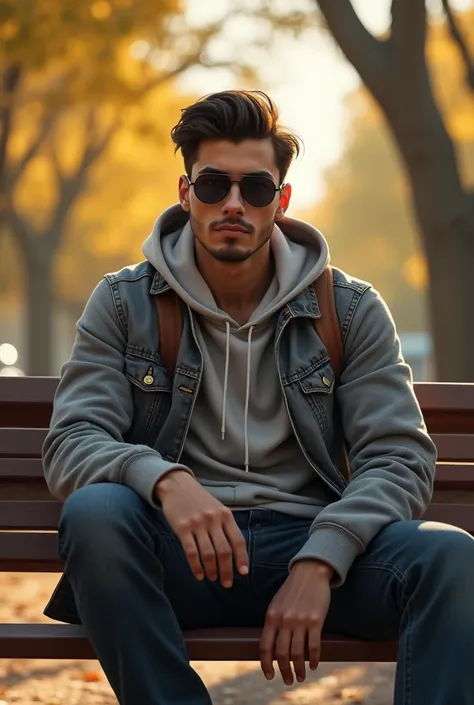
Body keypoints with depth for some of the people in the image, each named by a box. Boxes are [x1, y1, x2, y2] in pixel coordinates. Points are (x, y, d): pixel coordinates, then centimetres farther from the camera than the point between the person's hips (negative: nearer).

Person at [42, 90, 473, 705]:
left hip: (315, 543, 0)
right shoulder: (124, 304, 9)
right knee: (95, 510, -34)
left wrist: (319, 562, -18)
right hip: (180, 551, 0)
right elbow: (71, 444, -2)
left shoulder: (352, 311, 10)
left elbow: (400, 458, 0)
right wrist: (166, 480, -25)